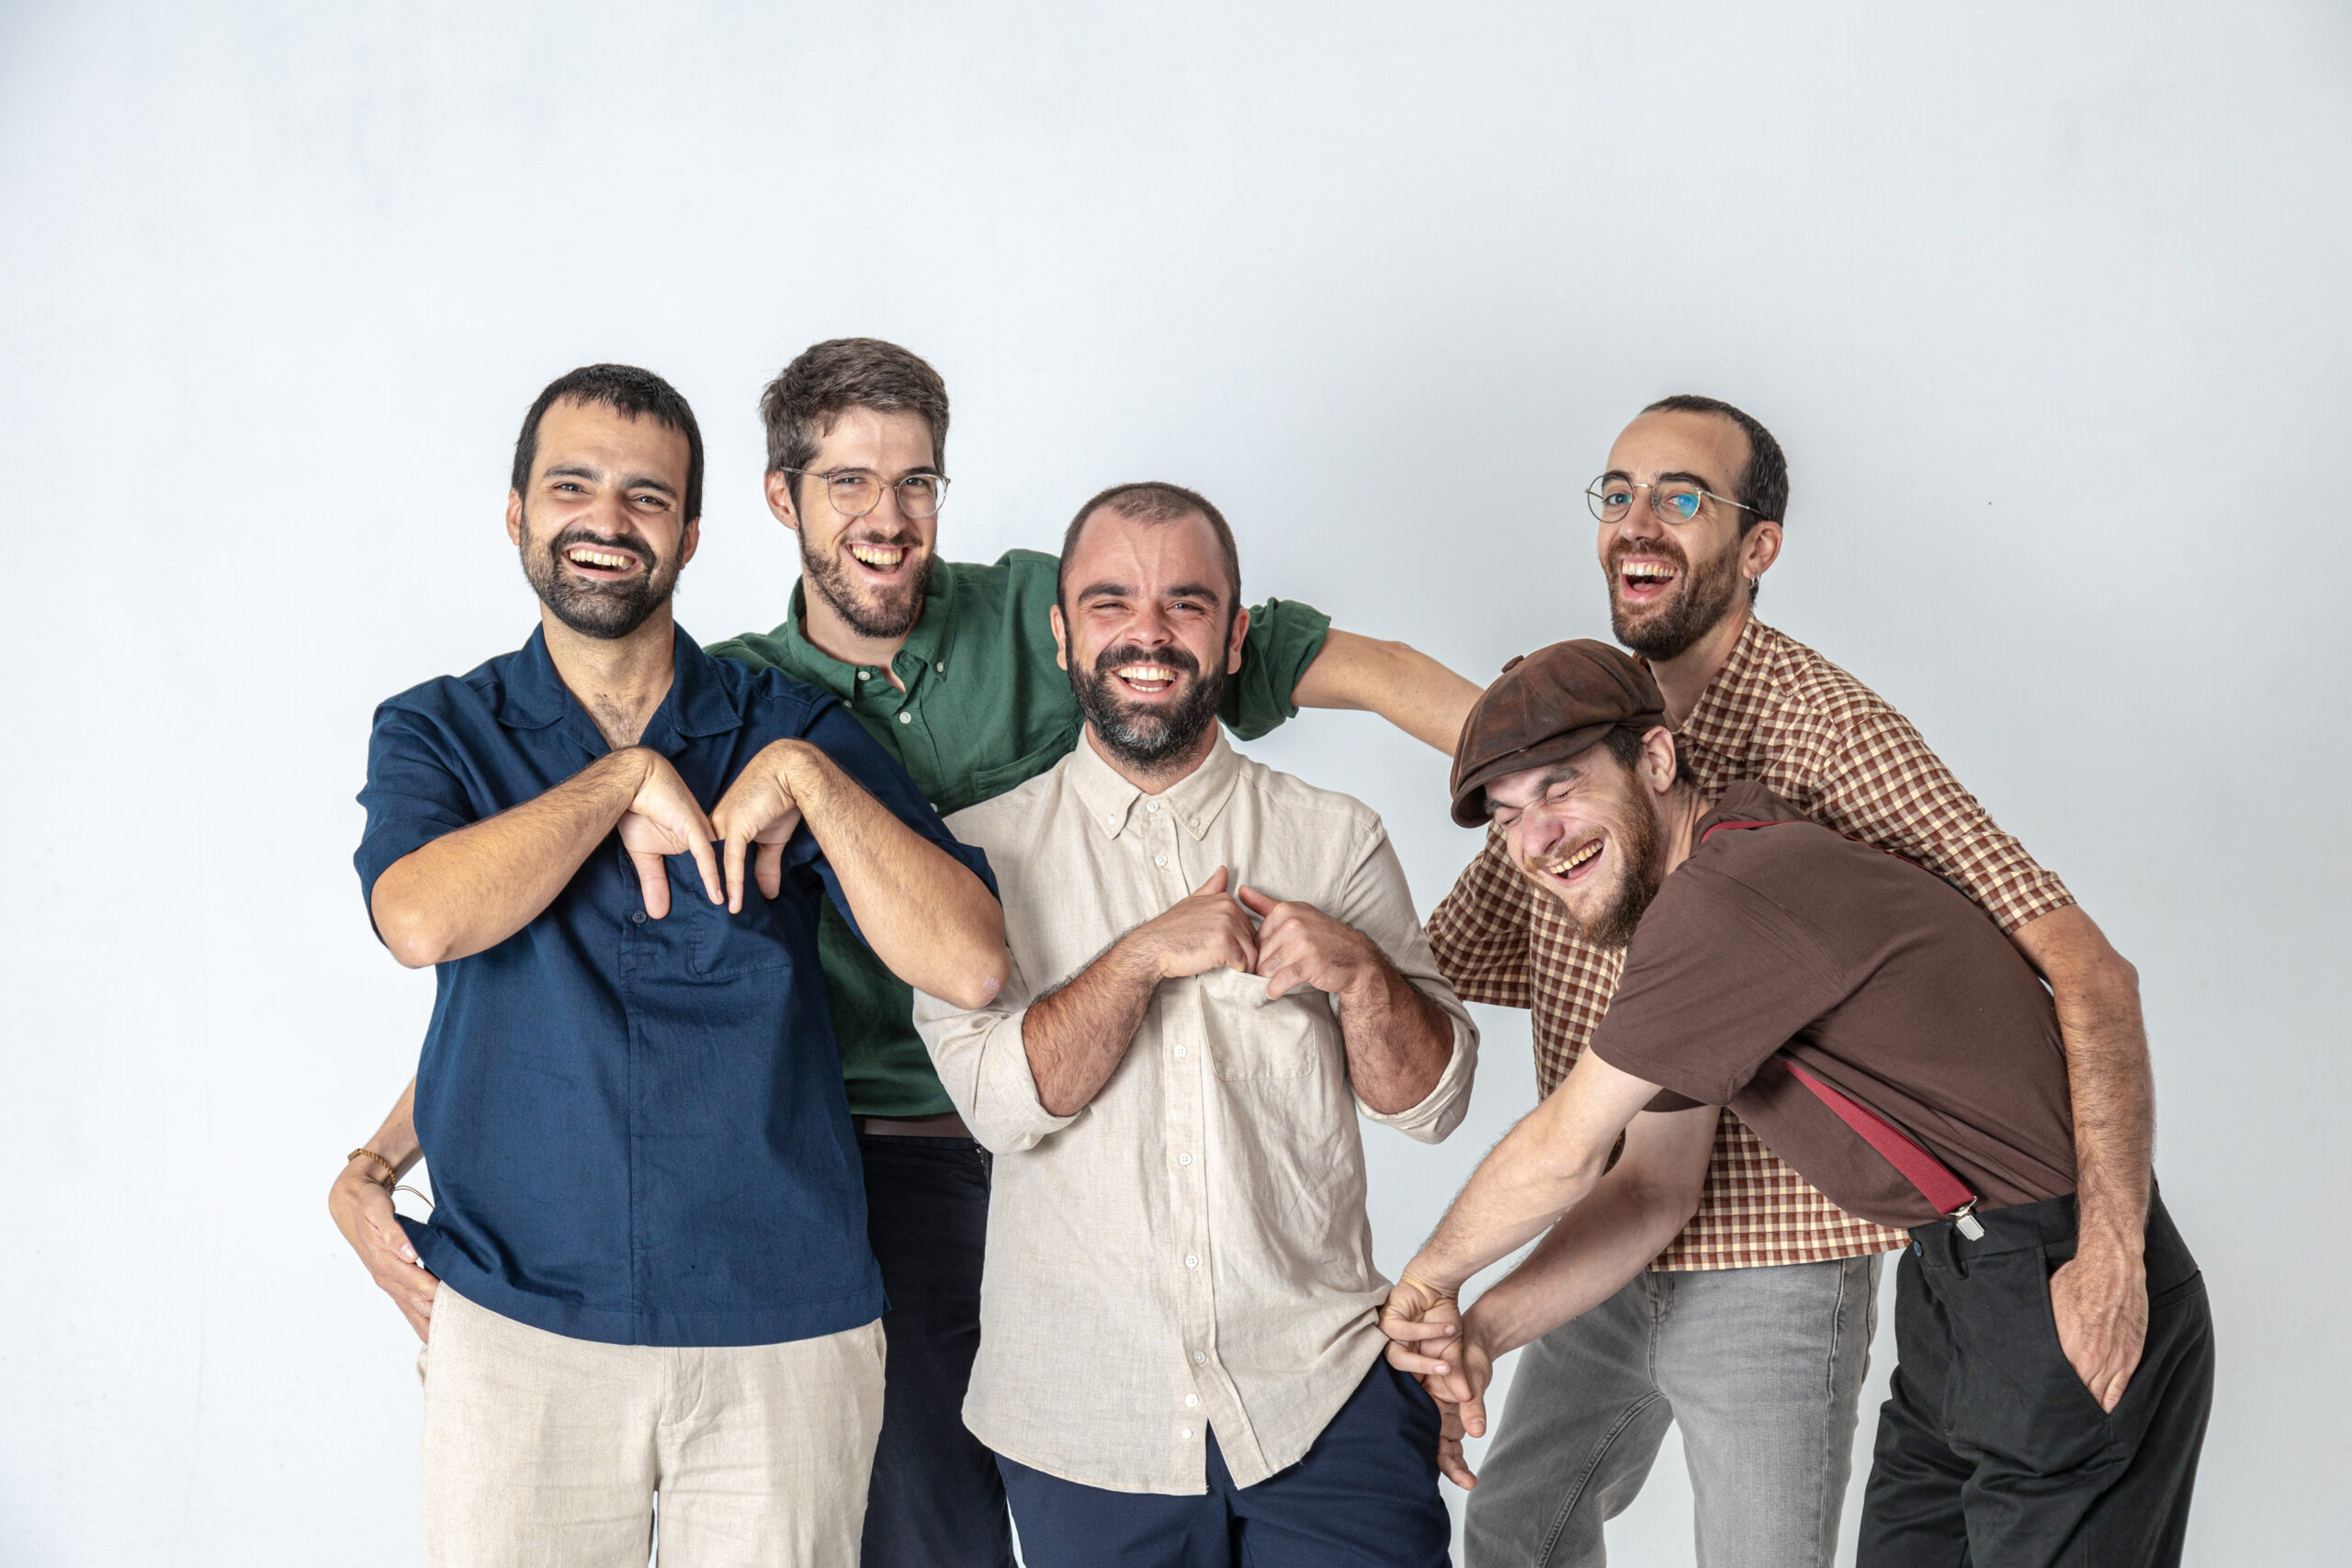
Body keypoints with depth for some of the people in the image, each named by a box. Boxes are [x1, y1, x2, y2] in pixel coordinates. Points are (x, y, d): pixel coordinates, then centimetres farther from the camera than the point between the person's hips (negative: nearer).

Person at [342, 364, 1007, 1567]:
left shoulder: (792, 731, 3)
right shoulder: (436, 731, 5)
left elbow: (971, 966, -8)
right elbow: (421, 920, -17)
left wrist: (807, 779, -15)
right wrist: (624, 779, -13)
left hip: (782, 1339, 0)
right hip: (519, 1330, 0)